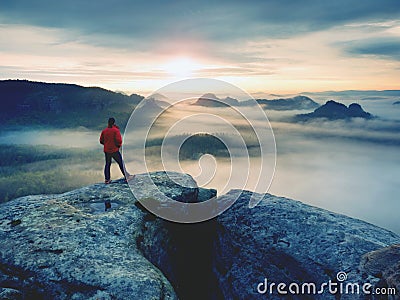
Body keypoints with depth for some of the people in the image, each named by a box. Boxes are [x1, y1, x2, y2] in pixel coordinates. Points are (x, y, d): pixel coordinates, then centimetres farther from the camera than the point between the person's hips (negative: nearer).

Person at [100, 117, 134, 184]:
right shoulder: (116, 130, -12)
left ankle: (107, 179, 16)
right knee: (121, 163, 6)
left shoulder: (104, 131, 3)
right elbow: (119, 141, -18)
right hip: (115, 150, -5)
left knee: (107, 164, 14)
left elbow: (101, 141, 8)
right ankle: (126, 177, 10)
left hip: (106, 151, 5)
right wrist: (119, 145, 2)